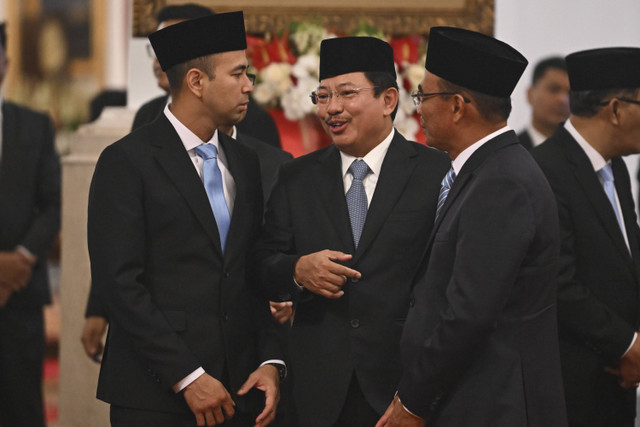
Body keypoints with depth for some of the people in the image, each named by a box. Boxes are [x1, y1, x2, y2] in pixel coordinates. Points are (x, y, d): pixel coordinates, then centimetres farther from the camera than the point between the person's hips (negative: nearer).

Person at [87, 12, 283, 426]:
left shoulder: (246, 164, 14)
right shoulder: (126, 161, -6)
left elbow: (258, 278, 14)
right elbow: (120, 283, -12)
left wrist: (270, 363, 0)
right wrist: (187, 377, -15)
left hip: (237, 392, 5)